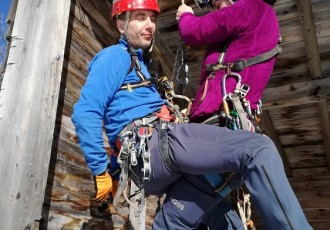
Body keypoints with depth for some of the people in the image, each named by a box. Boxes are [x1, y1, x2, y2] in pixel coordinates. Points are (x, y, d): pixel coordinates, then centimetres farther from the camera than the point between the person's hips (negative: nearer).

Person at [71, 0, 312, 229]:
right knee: (258, 149, -20)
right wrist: (101, 172, -11)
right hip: (153, 143, -10)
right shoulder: (115, 56, 3)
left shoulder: (138, 62, 32)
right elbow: (85, 113, -10)